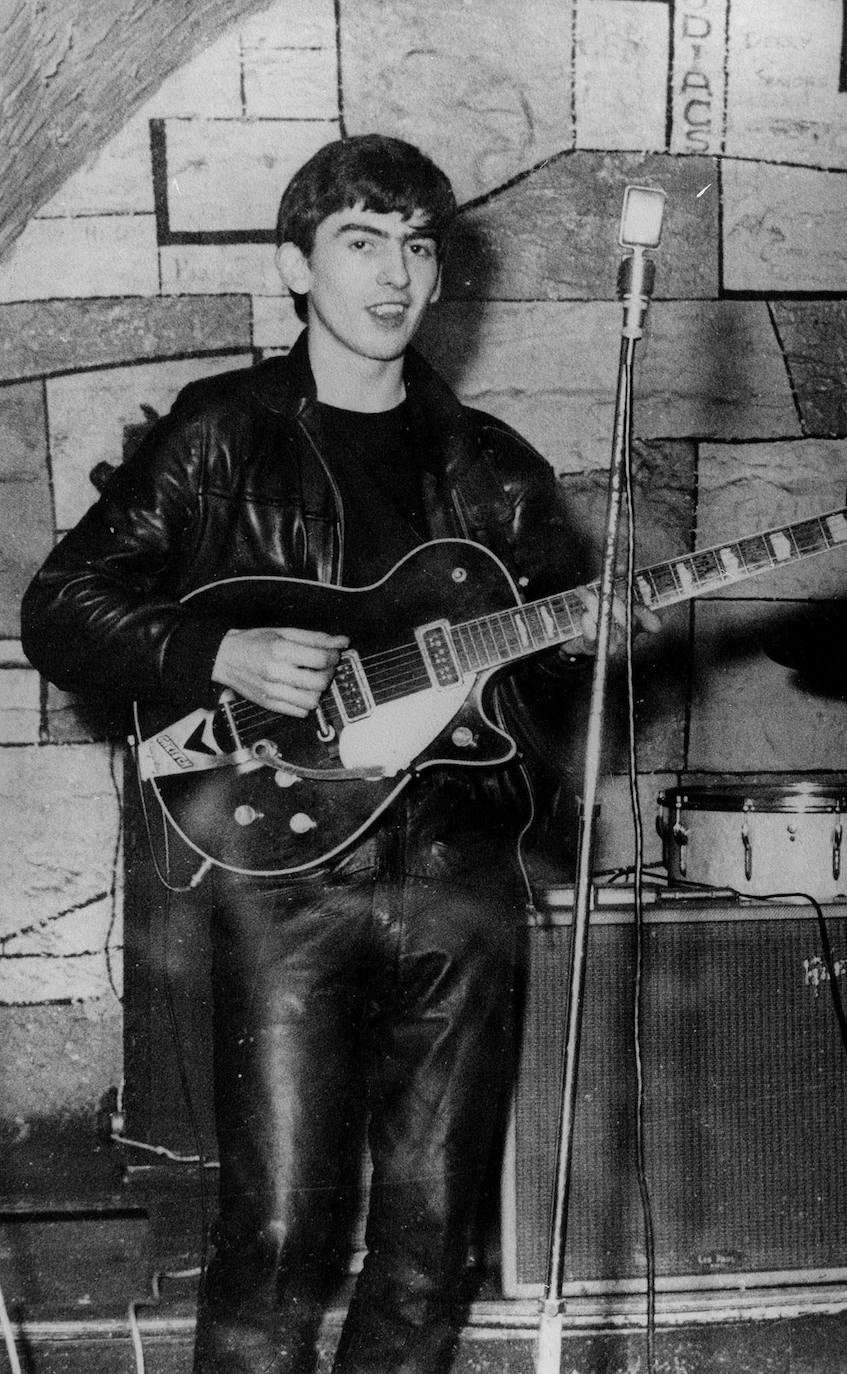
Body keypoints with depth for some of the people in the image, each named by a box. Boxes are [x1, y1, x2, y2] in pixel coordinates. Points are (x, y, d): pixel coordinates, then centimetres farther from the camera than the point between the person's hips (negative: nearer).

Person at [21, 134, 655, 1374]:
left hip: (461, 867, 4)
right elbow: (60, 610, 2)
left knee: (430, 1242, 8)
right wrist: (222, 655, -13)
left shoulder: (490, 466, 15)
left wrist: (585, 632, -6)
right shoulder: (220, 436, 4)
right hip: (287, 866, -3)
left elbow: (557, 636, 17)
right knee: (275, 1240, -5)